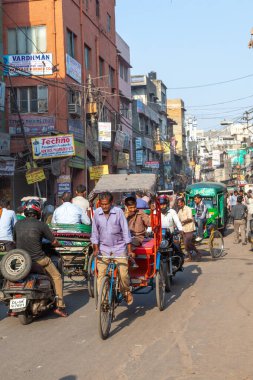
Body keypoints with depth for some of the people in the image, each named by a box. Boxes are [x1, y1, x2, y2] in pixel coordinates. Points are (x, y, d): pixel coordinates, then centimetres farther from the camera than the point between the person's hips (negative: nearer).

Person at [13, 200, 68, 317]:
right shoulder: (41, 225, -9)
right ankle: (60, 306, 7)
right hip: (39, 260, -4)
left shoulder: (18, 224, 3)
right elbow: (54, 242, -3)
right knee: (57, 277, 13)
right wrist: (58, 244, 20)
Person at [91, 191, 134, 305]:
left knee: (123, 273, -10)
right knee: (101, 275, -4)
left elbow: (125, 231, -6)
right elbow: (95, 233, 7)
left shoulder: (118, 212, -9)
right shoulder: (97, 213, -2)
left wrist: (129, 250, -9)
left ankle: (126, 292, 19)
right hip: (103, 249, 2)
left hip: (119, 248, -2)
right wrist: (96, 248, -3)